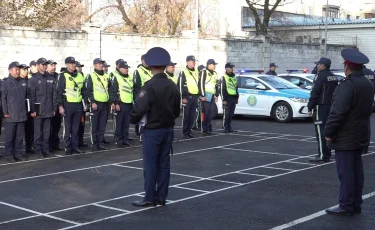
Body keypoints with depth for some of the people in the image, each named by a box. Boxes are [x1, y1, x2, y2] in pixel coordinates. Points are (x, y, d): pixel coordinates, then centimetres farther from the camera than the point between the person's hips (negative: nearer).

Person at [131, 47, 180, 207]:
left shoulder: (150, 86, -17)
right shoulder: (173, 86, 4)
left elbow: (139, 108, -25)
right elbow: (177, 111, 10)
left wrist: (133, 120, -6)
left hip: (152, 130, -6)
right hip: (168, 129, 6)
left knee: (150, 165, 1)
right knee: (164, 164, 10)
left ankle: (150, 198, 5)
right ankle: (161, 197, 16)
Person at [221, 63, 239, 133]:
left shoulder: (234, 77, 18)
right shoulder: (224, 77, -4)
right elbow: (222, 89, -8)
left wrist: (237, 98, 19)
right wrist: (224, 99, -14)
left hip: (233, 98, 7)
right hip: (227, 98, -7)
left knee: (231, 114, 9)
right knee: (226, 114, -4)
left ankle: (229, 127, 14)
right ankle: (225, 128, -1)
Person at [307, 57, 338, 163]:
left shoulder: (320, 77, -13)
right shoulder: (334, 77, 14)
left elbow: (314, 94, -17)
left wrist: (310, 108, -13)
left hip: (321, 107, -9)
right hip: (331, 106, 9)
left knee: (320, 131, -8)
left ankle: (322, 156, -10)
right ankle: (327, 154, 19)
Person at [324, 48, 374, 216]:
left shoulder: (347, 85, -20)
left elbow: (338, 112, -23)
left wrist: (329, 133, -16)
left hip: (345, 138, -9)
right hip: (360, 137, 9)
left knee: (345, 172, -3)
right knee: (356, 170, 14)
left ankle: (346, 206, 2)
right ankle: (356, 205, 21)